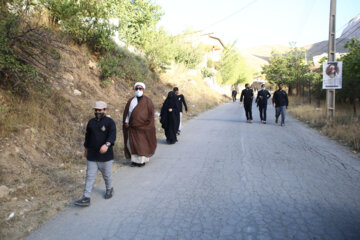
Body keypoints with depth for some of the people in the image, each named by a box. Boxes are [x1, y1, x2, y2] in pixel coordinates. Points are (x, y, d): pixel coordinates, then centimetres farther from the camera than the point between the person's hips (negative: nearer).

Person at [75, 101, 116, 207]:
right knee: (90, 176, 3)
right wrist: (86, 148, 21)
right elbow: (87, 136, 17)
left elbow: (112, 135, -23)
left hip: (105, 156, -3)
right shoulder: (91, 122, 6)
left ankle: (109, 189, 39)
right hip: (92, 155, 4)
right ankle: (86, 198, 7)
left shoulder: (110, 122, -10)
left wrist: (107, 144, -40)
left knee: (107, 175, 13)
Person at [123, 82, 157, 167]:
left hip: (143, 127, -3)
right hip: (132, 127, 3)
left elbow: (151, 114, -3)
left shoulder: (147, 101, 0)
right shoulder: (131, 100, 10)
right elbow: (126, 112, 11)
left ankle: (142, 160, 16)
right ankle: (135, 160, 16)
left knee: (143, 144, 2)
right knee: (131, 143, 3)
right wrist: (126, 122, -1)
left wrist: (146, 123, -10)